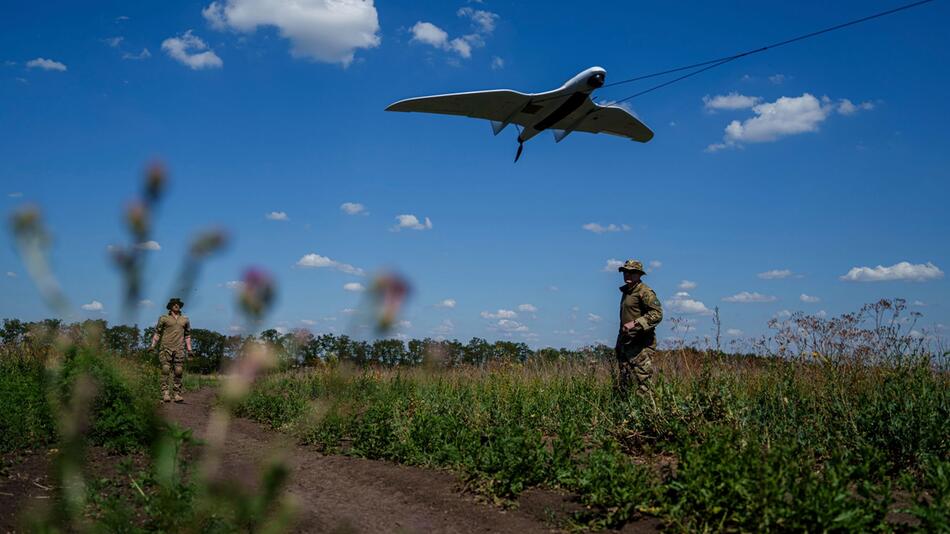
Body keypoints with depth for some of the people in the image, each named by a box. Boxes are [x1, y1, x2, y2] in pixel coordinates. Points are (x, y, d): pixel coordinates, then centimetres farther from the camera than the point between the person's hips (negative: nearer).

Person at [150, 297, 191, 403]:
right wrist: (153, 345, 0)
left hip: (179, 349, 2)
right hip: (166, 348, -2)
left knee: (178, 372, -1)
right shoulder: (164, 318, 7)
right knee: (166, 370, -9)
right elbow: (157, 333, 9)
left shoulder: (185, 319, 16)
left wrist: (189, 349, 17)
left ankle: (177, 395, 1)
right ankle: (165, 394, -10)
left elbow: (187, 335, 22)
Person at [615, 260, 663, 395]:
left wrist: (635, 323, -26)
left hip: (641, 344, -9)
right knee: (623, 383, 12)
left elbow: (657, 314, -20)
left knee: (644, 379, -10)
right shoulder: (626, 291, 18)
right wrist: (619, 344, 22)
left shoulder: (645, 292, -10)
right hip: (626, 343, 9)